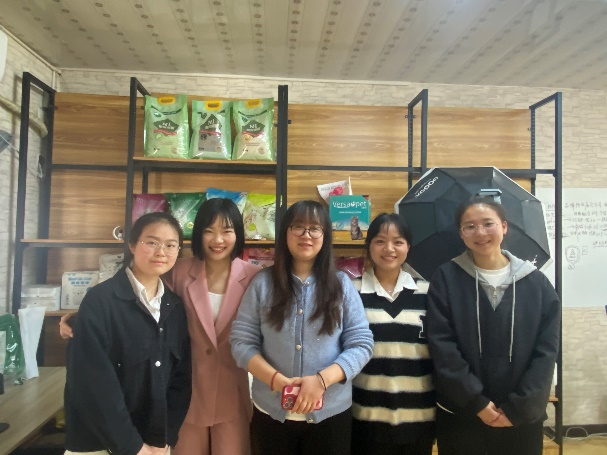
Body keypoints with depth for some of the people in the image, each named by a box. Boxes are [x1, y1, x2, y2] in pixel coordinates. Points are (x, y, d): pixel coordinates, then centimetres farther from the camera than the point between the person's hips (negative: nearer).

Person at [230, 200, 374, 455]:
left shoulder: (341, 284, -2)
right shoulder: (263, 283, -2)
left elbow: (361, 343, -5)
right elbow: (242, 341, -4)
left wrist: (321, 379, -18)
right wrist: (277, 380, -17)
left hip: (331, 414, 0)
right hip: (271, 413, 0)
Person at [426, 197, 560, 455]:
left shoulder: (537, 282, 0)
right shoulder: (446, 278, -6)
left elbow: (546, 350, -2)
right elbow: (441, 344, -10)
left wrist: (519, 408, -8)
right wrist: (476, 402, -13)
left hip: (522, 418, 2)